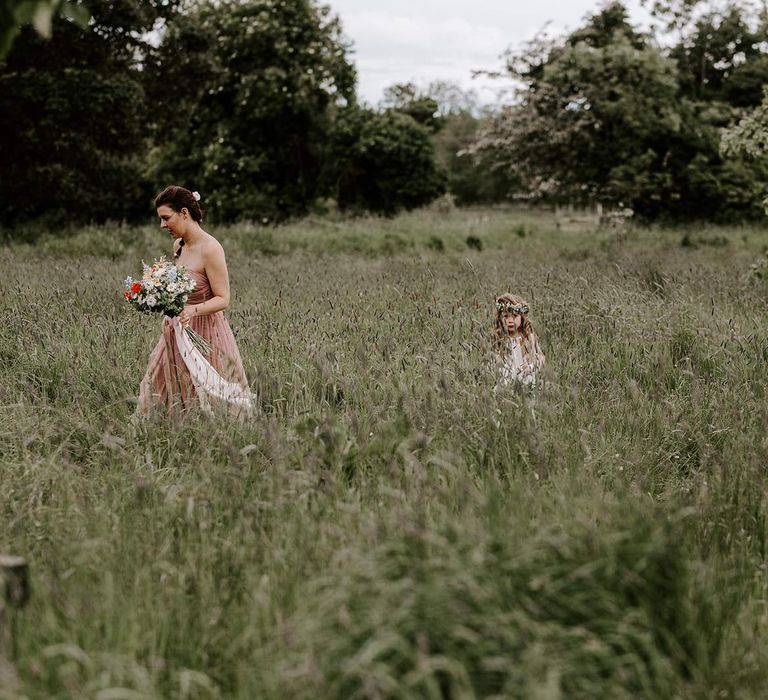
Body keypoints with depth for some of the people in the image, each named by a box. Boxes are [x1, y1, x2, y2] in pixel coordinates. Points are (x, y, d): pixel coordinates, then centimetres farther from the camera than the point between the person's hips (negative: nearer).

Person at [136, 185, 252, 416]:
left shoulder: (210, 248, -17)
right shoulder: (178, 246, 8)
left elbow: (223, 299, -18)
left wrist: (194, 310, -34)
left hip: (205, 333, -8)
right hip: (177, 332, 8)